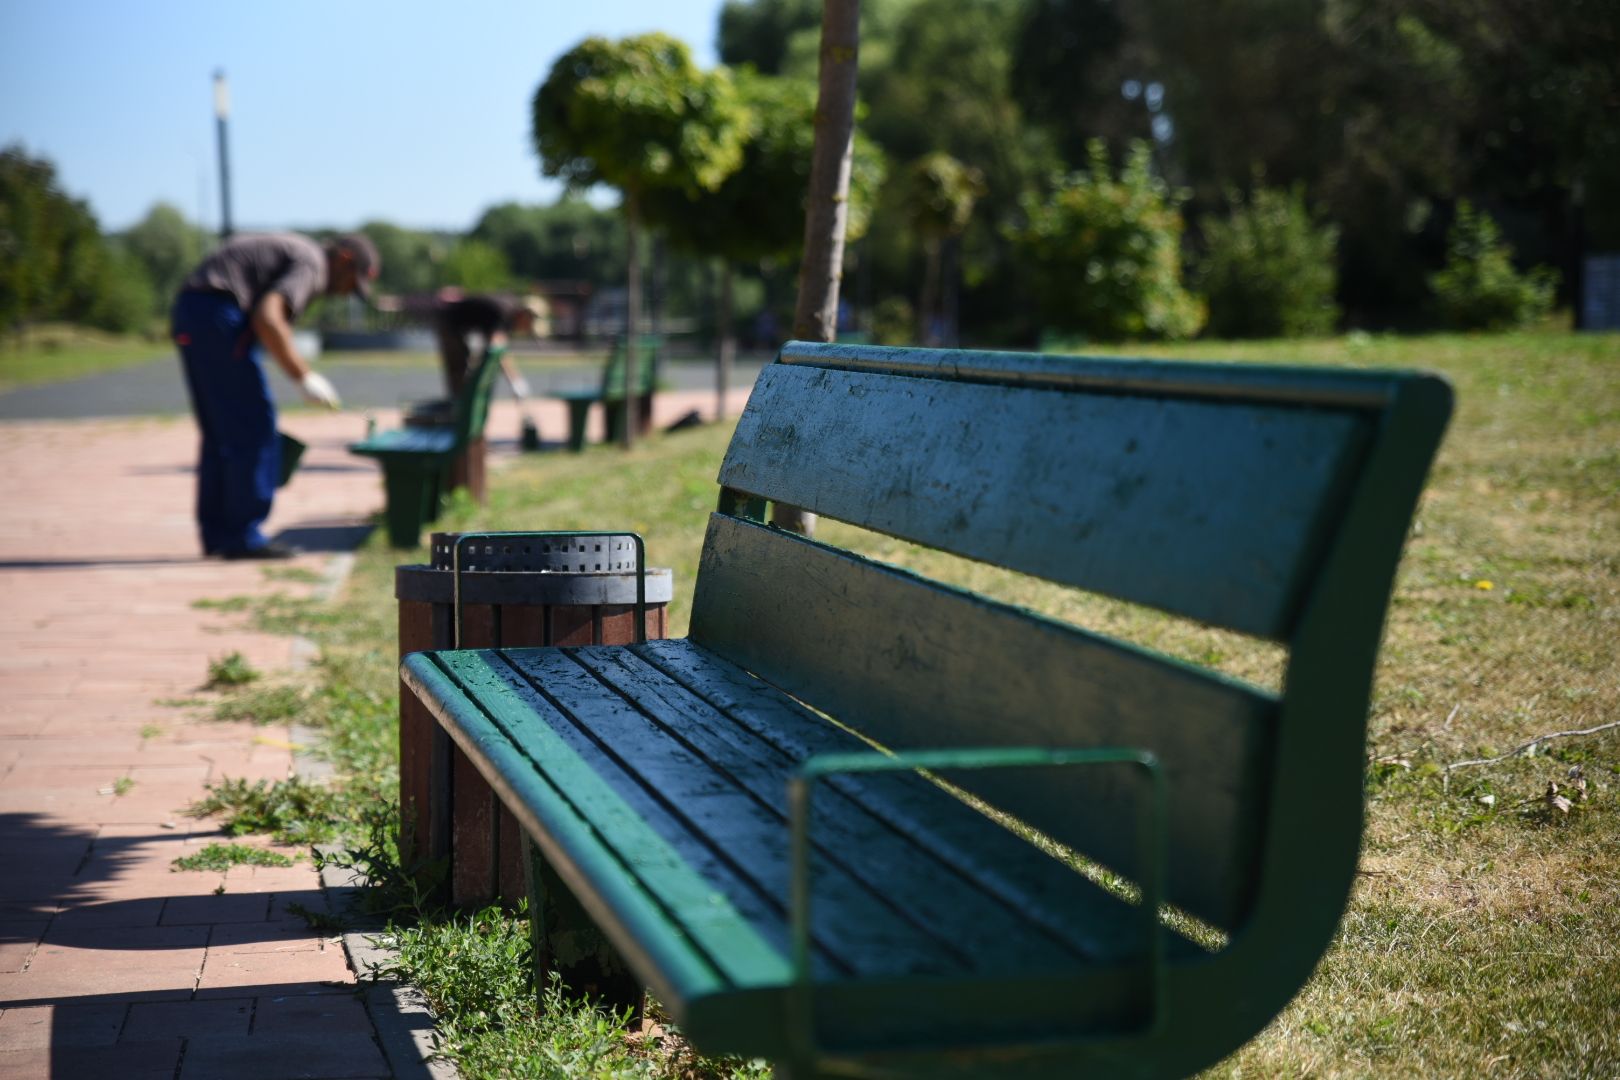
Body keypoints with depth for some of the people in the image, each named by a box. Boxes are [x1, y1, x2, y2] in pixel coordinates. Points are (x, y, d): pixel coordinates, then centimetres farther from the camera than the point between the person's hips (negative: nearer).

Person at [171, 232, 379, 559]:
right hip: (218, 315, -10)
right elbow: (267, 319, -22)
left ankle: (217, 534, 18)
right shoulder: (310, 263, -6)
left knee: (221, 432, 15)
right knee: (252, 428, -3)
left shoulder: (291, 250, 25)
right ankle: (243, 537, 0)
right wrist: (304, 377, -17)